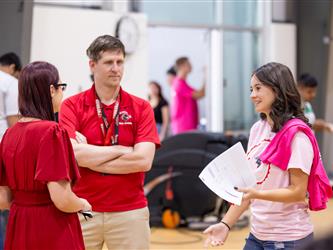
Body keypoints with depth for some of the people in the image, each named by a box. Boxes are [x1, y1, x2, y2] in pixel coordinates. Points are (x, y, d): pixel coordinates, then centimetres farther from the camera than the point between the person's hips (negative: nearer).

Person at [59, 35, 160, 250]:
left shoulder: (141, 108, 2)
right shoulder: (72, 106, 0)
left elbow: (144, 161, -10)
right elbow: (73, 154, -15)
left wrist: (91, 158, -10)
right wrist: (122, 149, -9)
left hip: (130, 212, 1)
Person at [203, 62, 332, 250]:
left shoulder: (296, 134, -14)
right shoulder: (257, 129, 7)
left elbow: (298, 192, -16)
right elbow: (249, 186, 10)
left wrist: (257, 194, -28)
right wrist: (226, 224, 3)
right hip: (257, 234, 7)